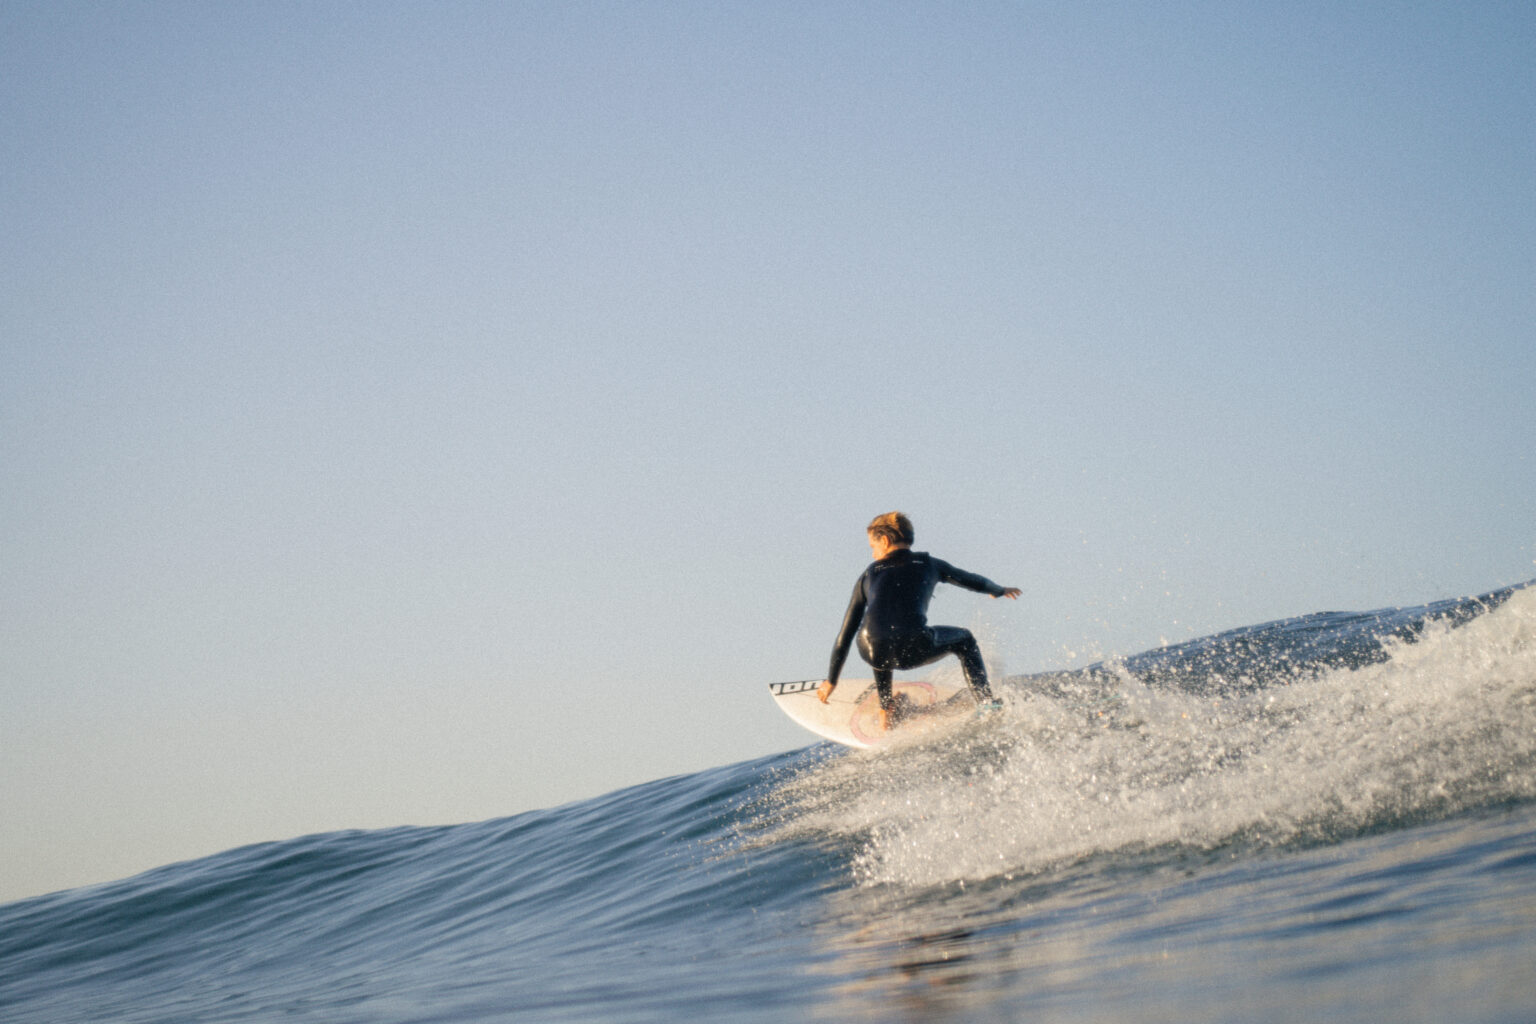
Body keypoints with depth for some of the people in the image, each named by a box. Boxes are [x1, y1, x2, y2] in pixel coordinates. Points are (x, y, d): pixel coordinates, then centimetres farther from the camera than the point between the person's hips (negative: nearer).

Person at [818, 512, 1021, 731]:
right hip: (914, 649, -2)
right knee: (963, 639, 29)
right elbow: (973, 581, 40)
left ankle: (886, 710, 34)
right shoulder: (929, 564, 22)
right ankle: (987, 702, 19)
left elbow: (846, 632, 27)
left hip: (873, 653, 2)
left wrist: (831, 680, 34)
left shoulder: (869, 574, 24)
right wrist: (999, 591, 62)